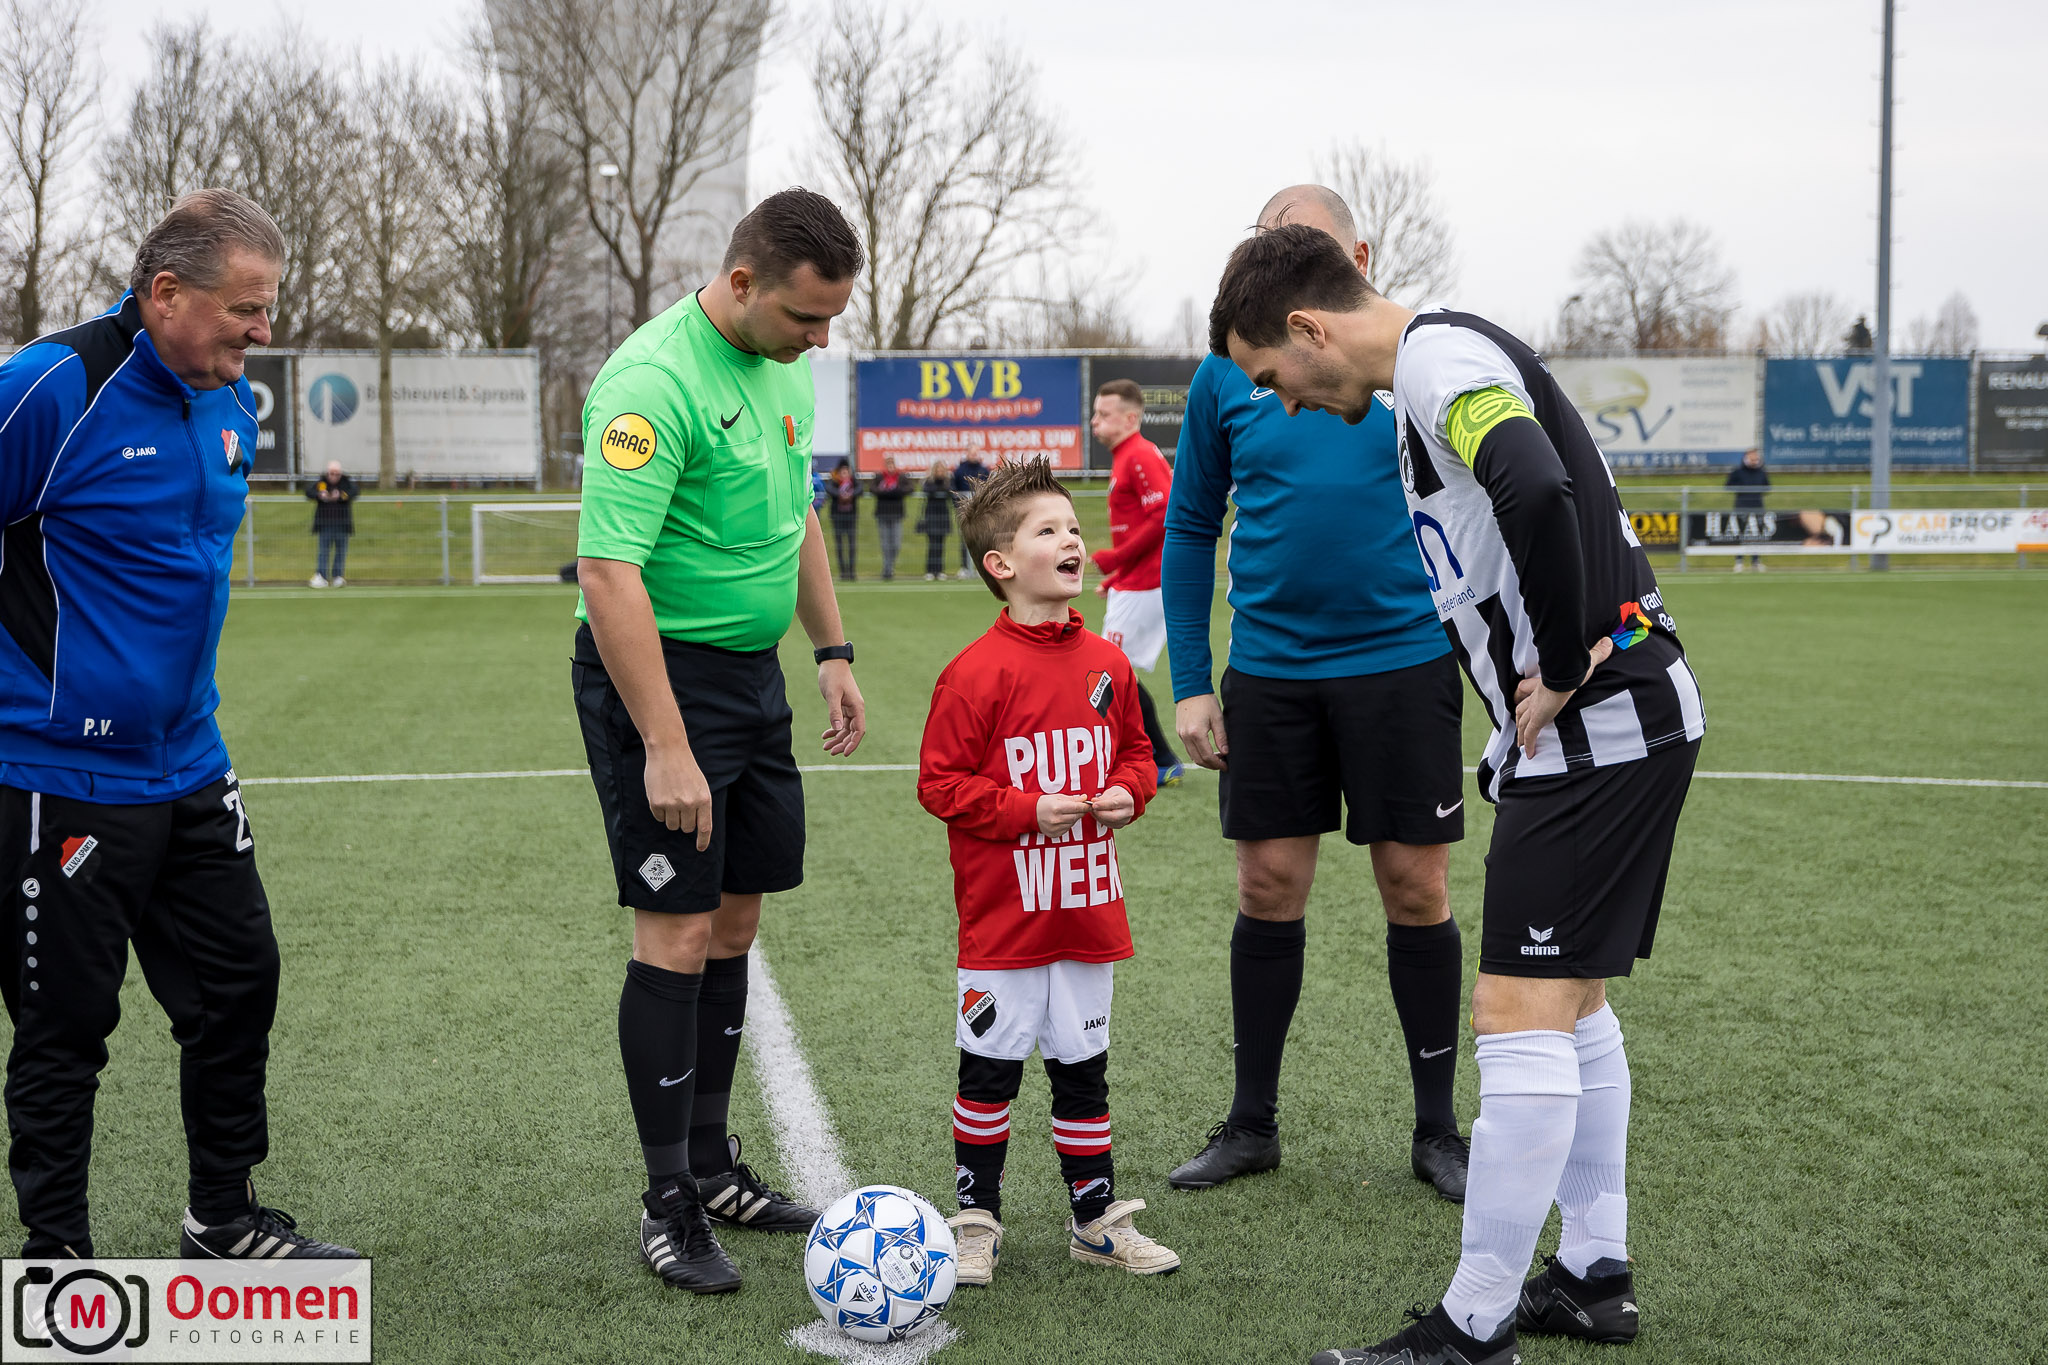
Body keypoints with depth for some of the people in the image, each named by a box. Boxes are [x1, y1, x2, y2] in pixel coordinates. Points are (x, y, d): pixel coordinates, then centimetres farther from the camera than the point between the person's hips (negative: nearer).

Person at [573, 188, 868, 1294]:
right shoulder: (652, 382, -22)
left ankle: (712, 1164, 26)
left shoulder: (784, 365, 6)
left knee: (734, 921, 13)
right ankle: (668, 1205, 4)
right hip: (656, 672, -8)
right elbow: (608, 572, -27)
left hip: (752, 669, 9)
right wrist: (664, 748, -29)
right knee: (677, 932, -6)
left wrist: (833, 651, 18)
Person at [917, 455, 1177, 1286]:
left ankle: (1096, 1217, 25)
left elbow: (1134, 749, 18)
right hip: (1003, 915, -5)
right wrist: (1029, 811, -19)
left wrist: (1127, 793, -3)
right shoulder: (976, 672, -13)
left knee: (1082, 1068, 15)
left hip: (1086, 908, 5)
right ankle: (976, 1221, 17)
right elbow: (941, 783, -11)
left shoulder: (1106, 664, 5)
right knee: (990, 1068, 4)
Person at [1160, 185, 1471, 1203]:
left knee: (1416, 890, 2)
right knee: (1269, 889, 6)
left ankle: (1437, 1129, 16)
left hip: (1404, 661, -1)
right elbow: (1189, 532, 9)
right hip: (1269, 672, 2)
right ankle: (1252, 1122, 20)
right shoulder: (1226, 375, 2)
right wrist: (1188, 683, 4)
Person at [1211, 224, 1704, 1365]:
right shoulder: (1448, 360, 17)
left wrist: (1562, 671, -22)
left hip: (1597, 727, -11)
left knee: (1521, 1017, -8)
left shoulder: (1440, 360, -15)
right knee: (1573, 1004, 18)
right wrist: (1559, 679, 10)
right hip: (1611, 726, 11)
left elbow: (1537, 491, -34)